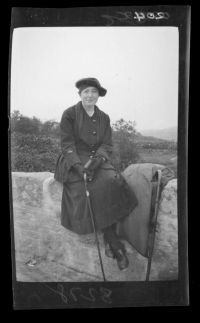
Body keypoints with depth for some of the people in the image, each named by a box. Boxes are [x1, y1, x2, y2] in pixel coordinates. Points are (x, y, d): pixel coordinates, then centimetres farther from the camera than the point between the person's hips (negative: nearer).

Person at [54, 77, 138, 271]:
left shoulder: (104, 118, 13)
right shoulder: (69, 114, 1)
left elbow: (107, 145, 7)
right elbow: (67, 144, -5)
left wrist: (98, 158, -15)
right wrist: (78, 165, -20)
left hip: (98, 159, 3)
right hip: (74, 161, -3)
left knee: (113, 182, -26)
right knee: (86, 191, -26)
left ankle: (109, 239, -14)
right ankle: (114, 244, -14)